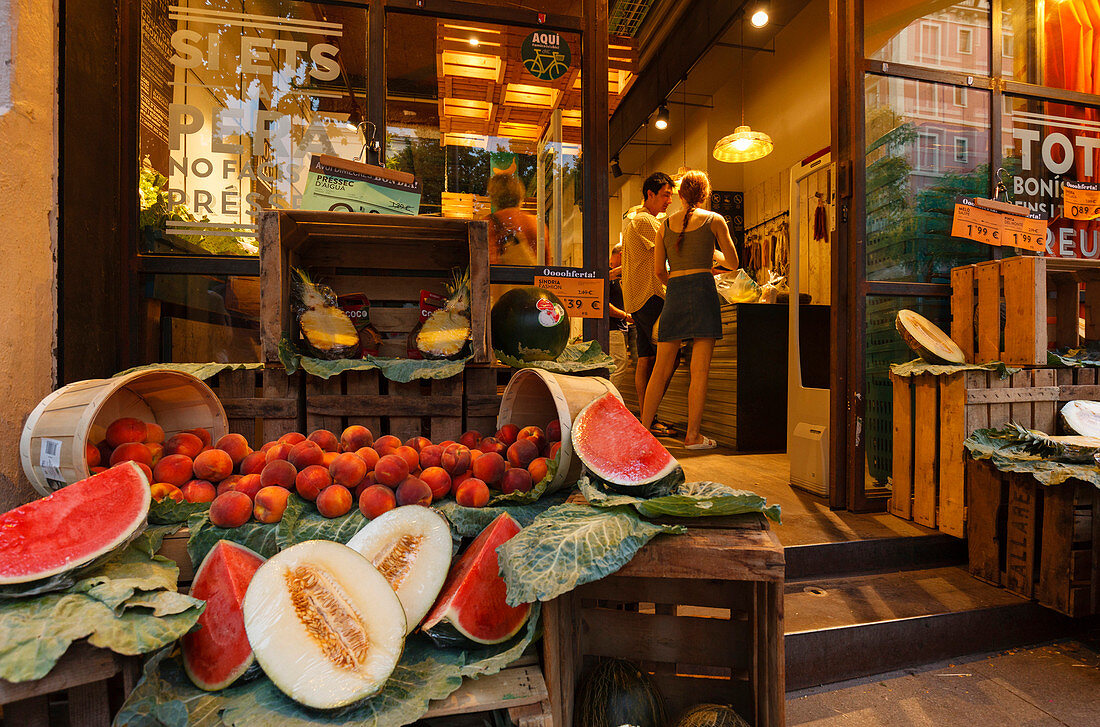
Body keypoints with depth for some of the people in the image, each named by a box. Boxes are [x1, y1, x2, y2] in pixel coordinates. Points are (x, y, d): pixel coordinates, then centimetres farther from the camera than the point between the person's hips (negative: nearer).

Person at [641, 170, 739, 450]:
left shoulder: (665, 224, 14)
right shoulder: (714, 220, 7)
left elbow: (659, 270, 12)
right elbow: (733, 263, 11)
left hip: (673, 293, 3)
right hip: (703, 288, -3)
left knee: (661, 370, 6)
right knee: (700, 370, -1)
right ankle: (692, 435, 1)